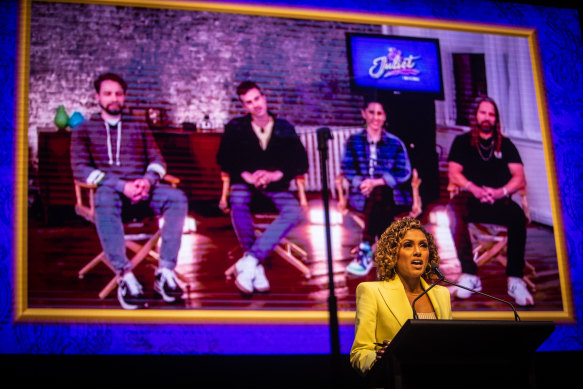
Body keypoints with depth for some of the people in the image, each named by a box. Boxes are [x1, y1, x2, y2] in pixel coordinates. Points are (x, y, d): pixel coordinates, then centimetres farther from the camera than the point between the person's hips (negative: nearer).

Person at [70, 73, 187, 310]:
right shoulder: (84, 130, 16)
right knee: (105, 202, -41)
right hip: (109, 188, -3)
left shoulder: (138, 128, 26)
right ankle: (125, 277, -46)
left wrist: (148, 180, -10)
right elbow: (81, 168, 2)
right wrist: (121, 185, -13)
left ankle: (166, 270, -36)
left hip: (141, 187, 3)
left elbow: (157, 160, 17)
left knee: (177, 198, -29)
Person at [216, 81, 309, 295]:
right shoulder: (236, 127, 8)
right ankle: (256, 268, -33)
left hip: (276, 186, 1)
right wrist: (246, 175, -15)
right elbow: (224, 159, 1)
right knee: (238, 200, -38)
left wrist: (276, 174, -13)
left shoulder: (284, 128, 10)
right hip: (246, 183, -1)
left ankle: (249, 261, -37)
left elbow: (302, 162, 4)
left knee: (294, 212, -32)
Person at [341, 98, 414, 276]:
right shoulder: (354, 141, 12)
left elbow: (404, 172, 1)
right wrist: (361, 183, -19)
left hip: (390, 196, 0)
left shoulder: (395, 143, 11)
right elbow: (347, 168, 3)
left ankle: (365, 250, -35)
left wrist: (377, 182, -15)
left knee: (378, 195, -36)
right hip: (363, 195, 0)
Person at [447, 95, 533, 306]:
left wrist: (501, 191, -16)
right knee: (454, 210, -36)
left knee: (517, 215, -35)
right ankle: (469, 275, -36)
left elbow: (519, 178, 5)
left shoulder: (505, 144, 16)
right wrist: (474, 189, -18)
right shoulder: (462, 142, 13)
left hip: (499, 201, 1)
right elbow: (454, 174, 1)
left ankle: (515, 279, -32)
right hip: (471, 199, 0)